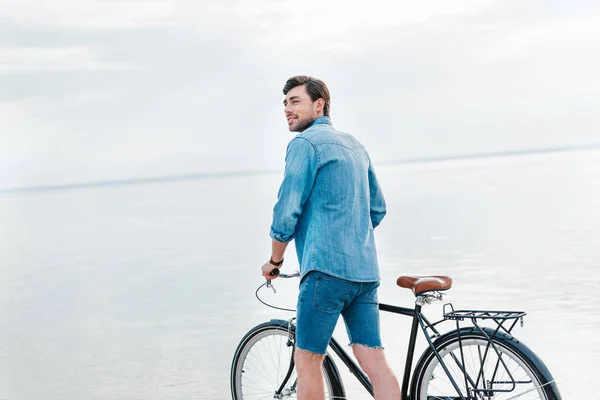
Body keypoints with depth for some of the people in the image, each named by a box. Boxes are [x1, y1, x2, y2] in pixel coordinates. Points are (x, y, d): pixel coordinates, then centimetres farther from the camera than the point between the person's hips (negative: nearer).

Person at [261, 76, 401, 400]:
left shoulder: (305, 143, -5)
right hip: (365, 270, 8)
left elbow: (287, 212, -9)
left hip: (327, 268, -8)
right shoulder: (354, 145, 20)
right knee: (374, 361, 3)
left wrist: (274, 261, 6)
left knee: (307, 361, 3)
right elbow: (378, 209, 25)